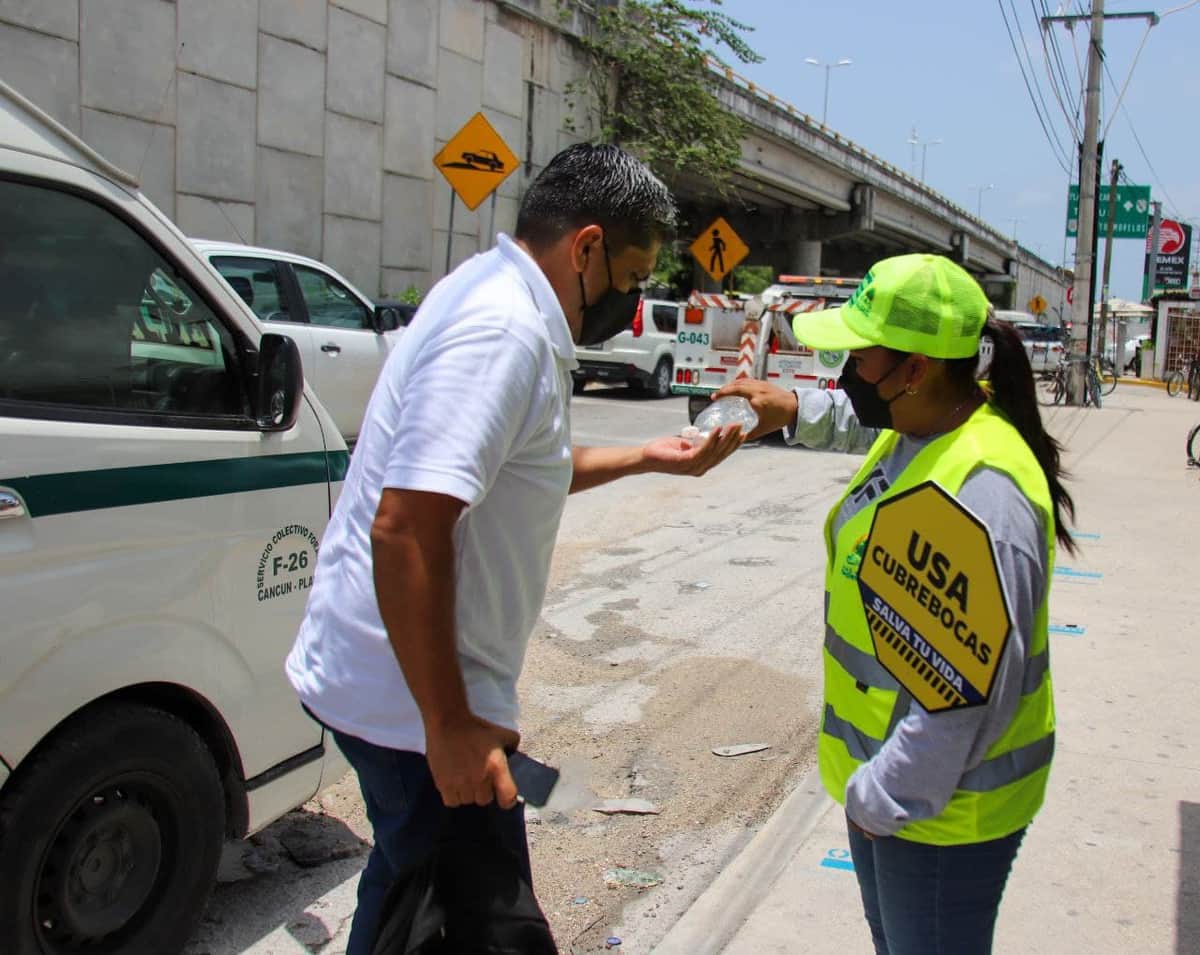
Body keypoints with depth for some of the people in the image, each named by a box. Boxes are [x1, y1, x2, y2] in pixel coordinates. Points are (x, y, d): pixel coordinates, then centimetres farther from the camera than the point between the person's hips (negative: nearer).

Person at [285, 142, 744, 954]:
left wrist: (646, 458, 21)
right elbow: (406, 529, -31)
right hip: (418, 699, -10)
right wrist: (450, 726, -27)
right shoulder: (504, 333, -23)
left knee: (408, 881, 27)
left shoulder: (492, 292, 10)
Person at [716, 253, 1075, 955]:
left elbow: (969, 690, -32)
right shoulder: (920, 424, -2)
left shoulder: (977, 496, -33)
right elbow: (868, 421, 26)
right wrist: (797, 411, 10)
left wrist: (887, 799, -21)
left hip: (938, 804, -10)